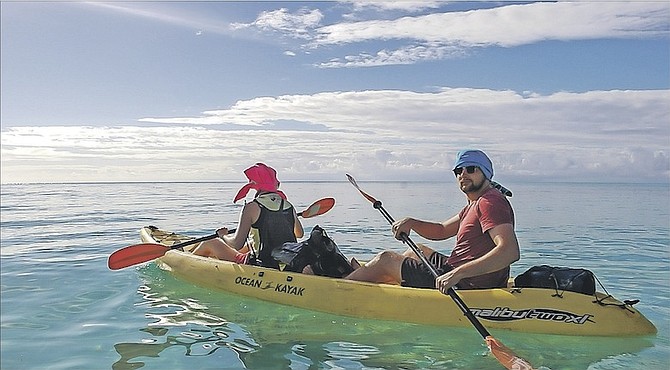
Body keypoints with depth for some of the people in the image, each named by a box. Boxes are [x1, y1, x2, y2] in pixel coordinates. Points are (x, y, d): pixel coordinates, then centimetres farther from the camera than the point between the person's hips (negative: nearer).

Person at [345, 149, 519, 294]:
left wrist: (458, 273, -37)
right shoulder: (475, 204, 15)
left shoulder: (490, 202, -18)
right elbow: (441, 231, 21)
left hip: (465, 287, -10)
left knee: (385, 259, 0)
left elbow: (511, 251, -31)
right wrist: (411, 223, 2)